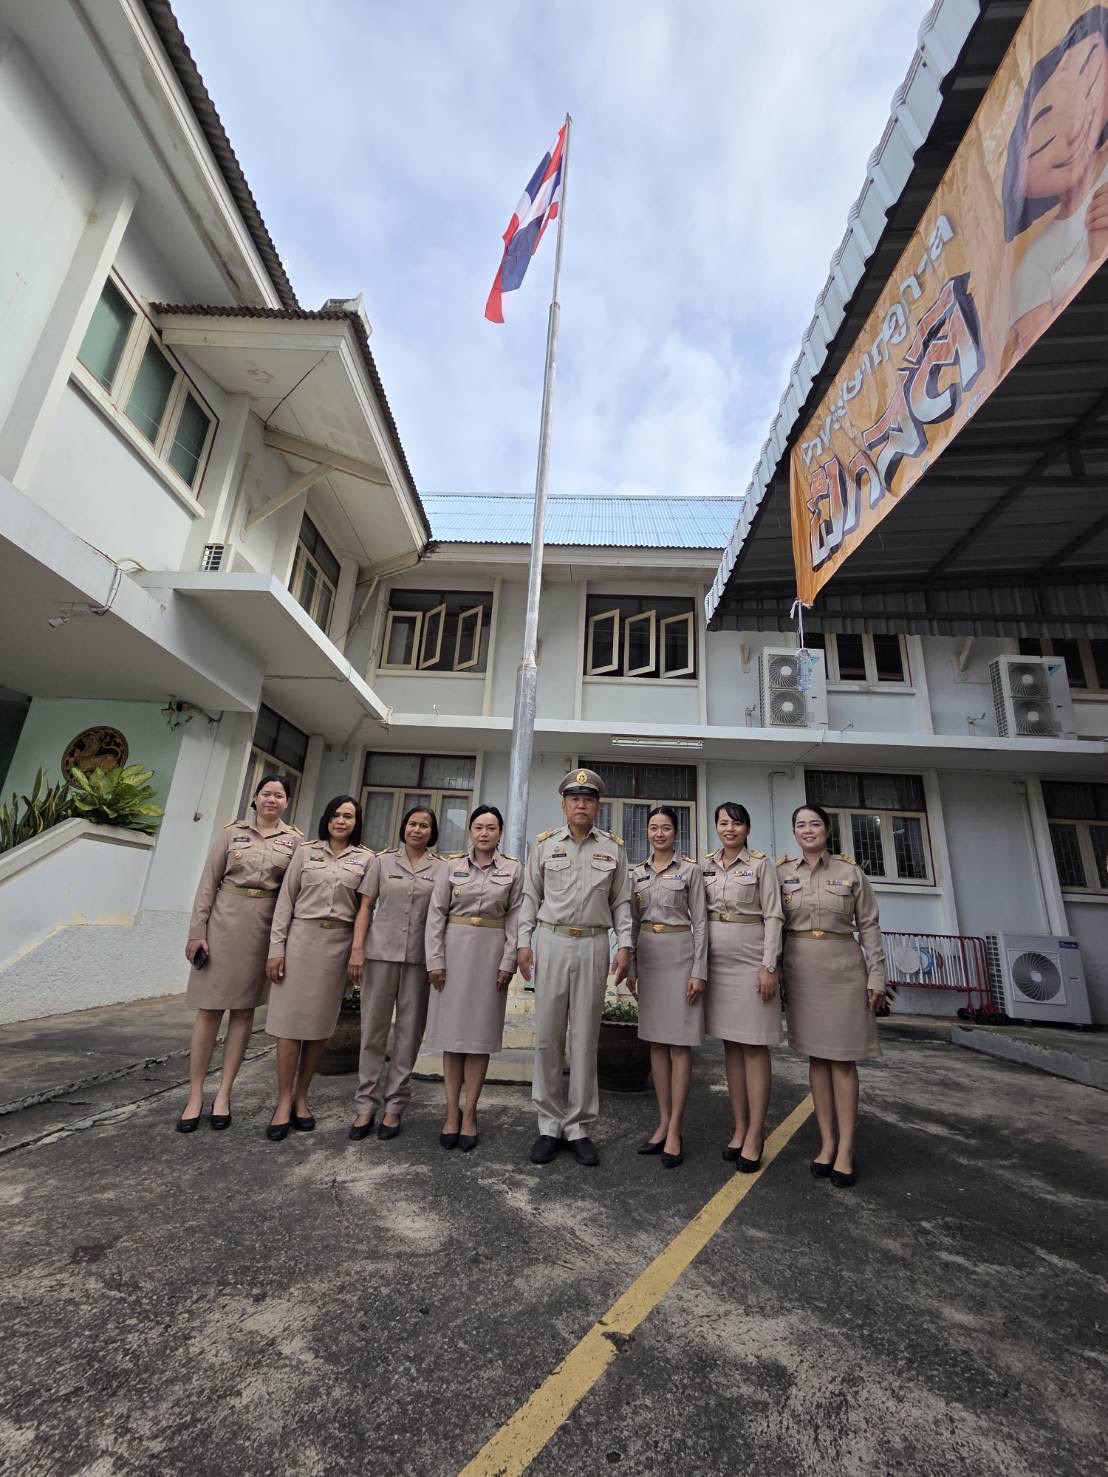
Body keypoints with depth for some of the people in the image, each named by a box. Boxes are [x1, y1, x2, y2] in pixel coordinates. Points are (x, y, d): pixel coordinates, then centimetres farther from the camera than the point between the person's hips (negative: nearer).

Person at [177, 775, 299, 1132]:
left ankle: (224, 1093, 19)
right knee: (209, 1008, 3)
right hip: (224, 922, -1)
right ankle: (195, 1095, 16)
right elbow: (208, 883, 2)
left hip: (266, 927, 1)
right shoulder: (232, 832, 3)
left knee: (244, 1009, 8)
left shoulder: (294, 840, 3)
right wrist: (197, 931, -4)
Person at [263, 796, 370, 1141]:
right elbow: (286, 900, 3)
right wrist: (276, 947, -3)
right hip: (301, 938, 0)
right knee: (290, 1018, 1)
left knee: (320, 1022, 8)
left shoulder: (365, 858, 3)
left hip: (339, 944, 1)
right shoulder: (306, 851, 4)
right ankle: (284, 1100, 14)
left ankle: (301, 1097, 23)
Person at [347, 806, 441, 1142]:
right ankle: (366, 1105, 20)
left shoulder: (441, 867, 3)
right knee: (373, 1029, 7)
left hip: (419, 958, 0)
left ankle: (394, 1105, 22)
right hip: (380, 952, 0)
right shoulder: (383, 860, 5)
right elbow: (365, 907, 4)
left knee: (409, 1032, 8)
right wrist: (357, 949, -5)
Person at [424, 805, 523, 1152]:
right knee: (452, 1031, 6)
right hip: (454, 950, 1)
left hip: (491, 953, 0)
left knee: (481, 1032, 6)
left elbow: (515, 918, 0)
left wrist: (508, 962, -6)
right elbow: (436, 913, 1)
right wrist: (435, 960, -5)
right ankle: (452, 1111, 20)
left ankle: (469, 1113, 19)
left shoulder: (513, 869, 2)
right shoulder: (452, 865, 3)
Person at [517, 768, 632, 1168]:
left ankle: (579, 1127, 20)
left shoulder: (613, 847, 6)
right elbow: (531, 896, 7)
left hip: (593, 946, 0)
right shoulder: (544, 844, 5)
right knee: (547, 1038, 6)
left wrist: (624, 945, -1)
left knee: (585, 1039, 7)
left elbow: (621, 901, 8)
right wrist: (523, 942, 0)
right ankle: (550, 1125, 20)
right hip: (551, 943, 0)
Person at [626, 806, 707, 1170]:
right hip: (647, 955, 5)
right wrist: (630, 967, 9)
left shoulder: (690, 870, -3)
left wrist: (698, 971, -11)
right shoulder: (637, 873, 9)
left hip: (679, 953, -4)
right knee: (656, 1041, 10)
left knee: (680, 1042, -1)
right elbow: (633, 923, 12)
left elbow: (699, 922, -5)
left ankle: (674, 1131, 7)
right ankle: (664, 1122, 20)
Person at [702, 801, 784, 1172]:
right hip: (716, 961, 4)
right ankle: (739, 1127, 21)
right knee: (730, 1045, 11)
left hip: (750, 961, -4)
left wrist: (769, 966, -12)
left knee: (754, 1046, 1)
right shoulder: (706, 865, 8)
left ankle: (755, 1134, 11)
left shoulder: (761, 864, -3)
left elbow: (773, 917, -5)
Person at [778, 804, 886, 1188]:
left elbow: (869, 925, 3)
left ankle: (846, 1149, 11)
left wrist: (877, 974, -2)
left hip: (843, 967, -1)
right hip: (800, 968, 1)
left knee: (843, 1057, 2)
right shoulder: (781, 871, 2)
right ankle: (827, 1142, 19)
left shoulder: (851, 871, 1)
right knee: (816, 1055, 9)